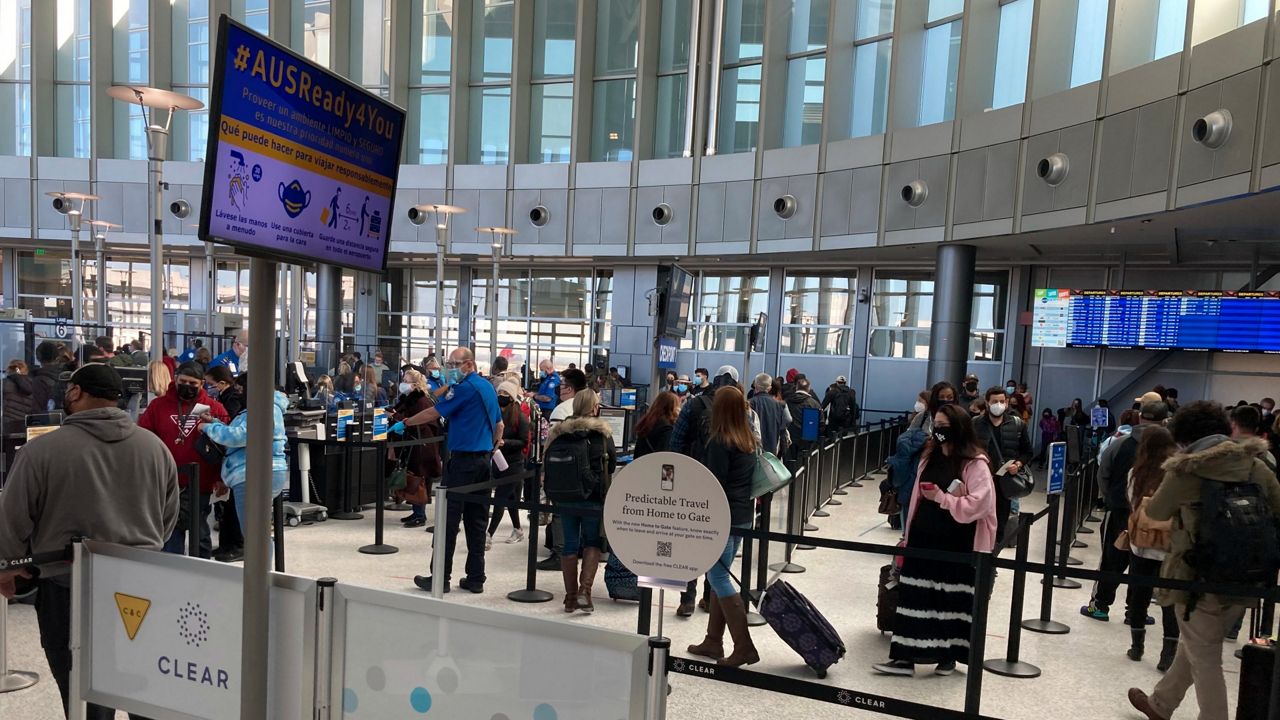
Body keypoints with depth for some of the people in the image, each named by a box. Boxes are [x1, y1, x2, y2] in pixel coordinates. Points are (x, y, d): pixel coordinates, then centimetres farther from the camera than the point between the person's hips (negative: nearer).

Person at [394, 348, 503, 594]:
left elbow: (433, 413, -10)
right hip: (484, 459, 8)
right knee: (477, 520, 9)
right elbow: (499, 424, 21)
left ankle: (440, 578, 2)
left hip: (462, 460, -8)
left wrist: (404, 423, 1)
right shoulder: (489, 387, 14)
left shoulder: (464, 387, -11)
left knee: (449, 519, -2)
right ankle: (476, 578, 12)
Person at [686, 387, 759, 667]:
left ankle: (743, 647, -3)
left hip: (723, 516, -8)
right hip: (743, 515, 8)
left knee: (718, 577, -2)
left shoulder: (719, 442, -15)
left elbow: (715, 484, -17)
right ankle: (713, 642, 21)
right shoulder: (749, 440, 9)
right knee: (720, 575, 15)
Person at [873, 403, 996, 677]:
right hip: (923, 539, 6)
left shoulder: (975, 464, -10)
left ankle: (948, 656, 24)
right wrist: (908, 536, 16)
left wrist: (942, 497, -18)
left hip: (956, 546, -6)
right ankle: (905, 657, 9)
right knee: (914, 597, 5)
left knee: (951, 600, 6)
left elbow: (979, 503, -19)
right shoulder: (930, 457, 11)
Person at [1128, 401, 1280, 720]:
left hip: (1201, 581, -6)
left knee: (1205, 661, 12)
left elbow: (1155, 512, 2)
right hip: (1245, 583, 6)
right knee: (1193, 648, 23)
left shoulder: (1185, 471, -13)